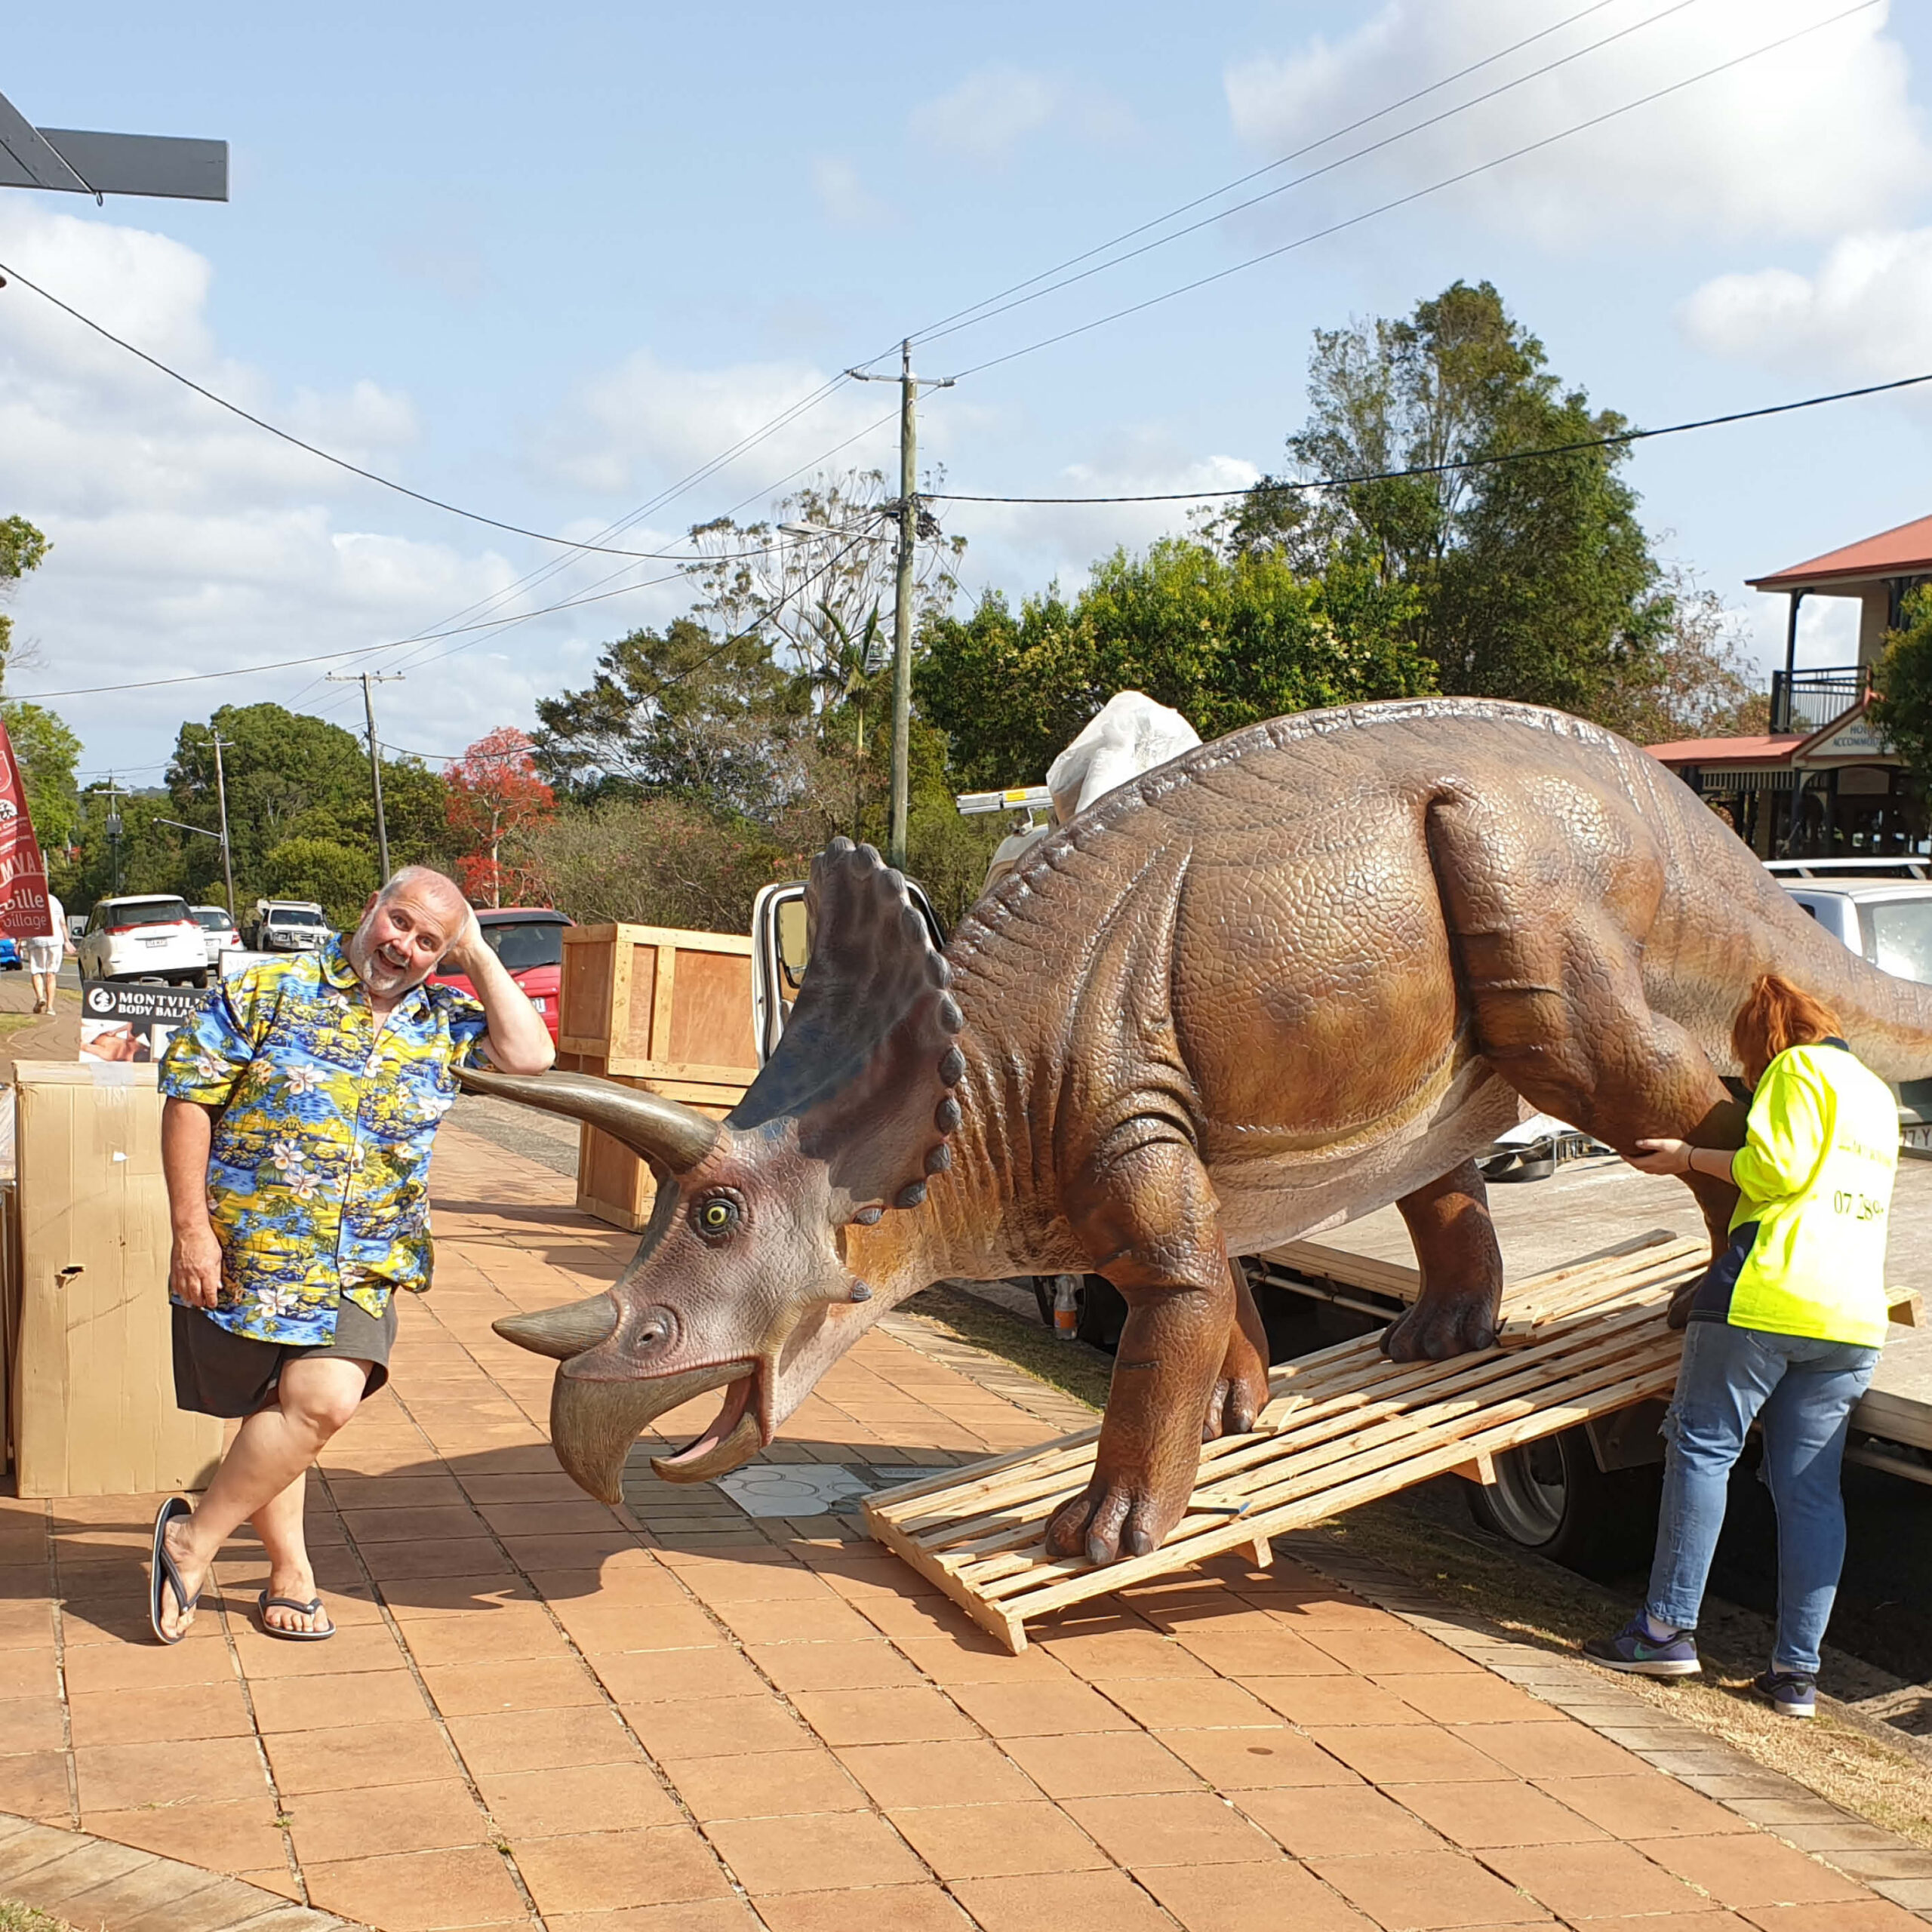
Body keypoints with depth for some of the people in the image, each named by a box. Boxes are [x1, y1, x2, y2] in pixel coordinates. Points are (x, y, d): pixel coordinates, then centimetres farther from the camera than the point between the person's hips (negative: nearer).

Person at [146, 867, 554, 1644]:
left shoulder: (442, 1021, 9)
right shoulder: (271, 991, -3)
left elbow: (530, 1055, -6)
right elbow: (188, 1097, -5)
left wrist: (477, 957, -2)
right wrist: (191, 1228, -11)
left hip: (362, 1267, 2)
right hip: (245, 1253, -2)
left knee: (316, 1404, -15)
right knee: (270, 1412, 4)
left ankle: (193, 1540, 4)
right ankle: (291, 1569, 23)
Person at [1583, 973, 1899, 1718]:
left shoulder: (1798, 1069, 0)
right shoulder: (1878, 1094, 24)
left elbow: (1777, 1167, -12)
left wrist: (1690, 1158, -1)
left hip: (1766, 1293, -7)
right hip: (1853, 1315, 7)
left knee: (1702, 1448, 1)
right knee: (1811, 1485, 5)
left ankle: (1669, 1628, 0)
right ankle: (1798, 1670, 3)